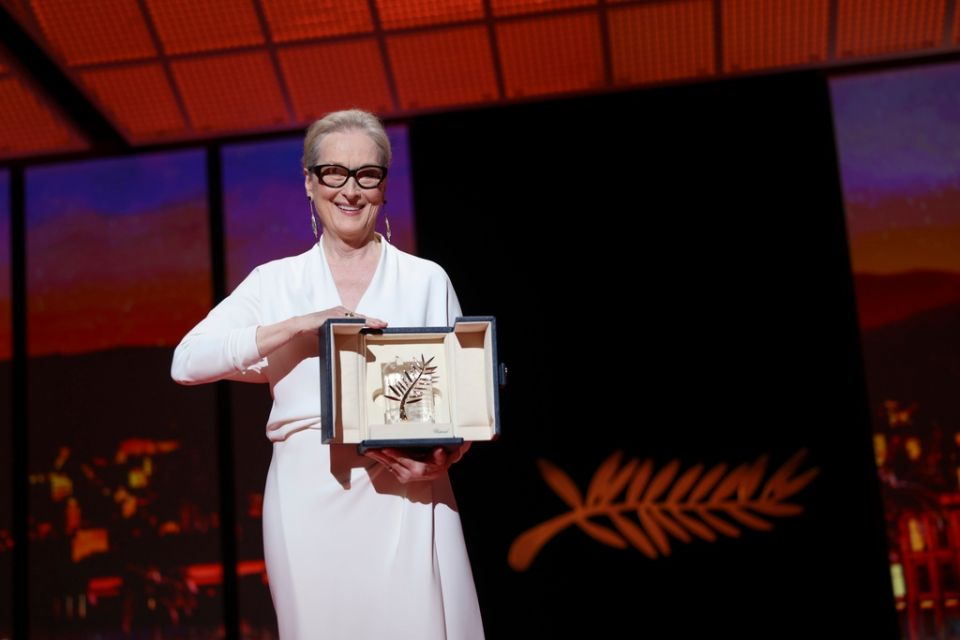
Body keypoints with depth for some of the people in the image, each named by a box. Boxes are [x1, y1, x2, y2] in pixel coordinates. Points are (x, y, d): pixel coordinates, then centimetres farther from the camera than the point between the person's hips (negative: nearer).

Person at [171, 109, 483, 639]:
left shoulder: (427, 281, 9)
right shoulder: (275, 282, 9)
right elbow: (187, 362, -5)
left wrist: (443, 458, -11)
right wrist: (301, 325, -14)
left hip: (406, 499, 0)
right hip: (309, 501, 1)